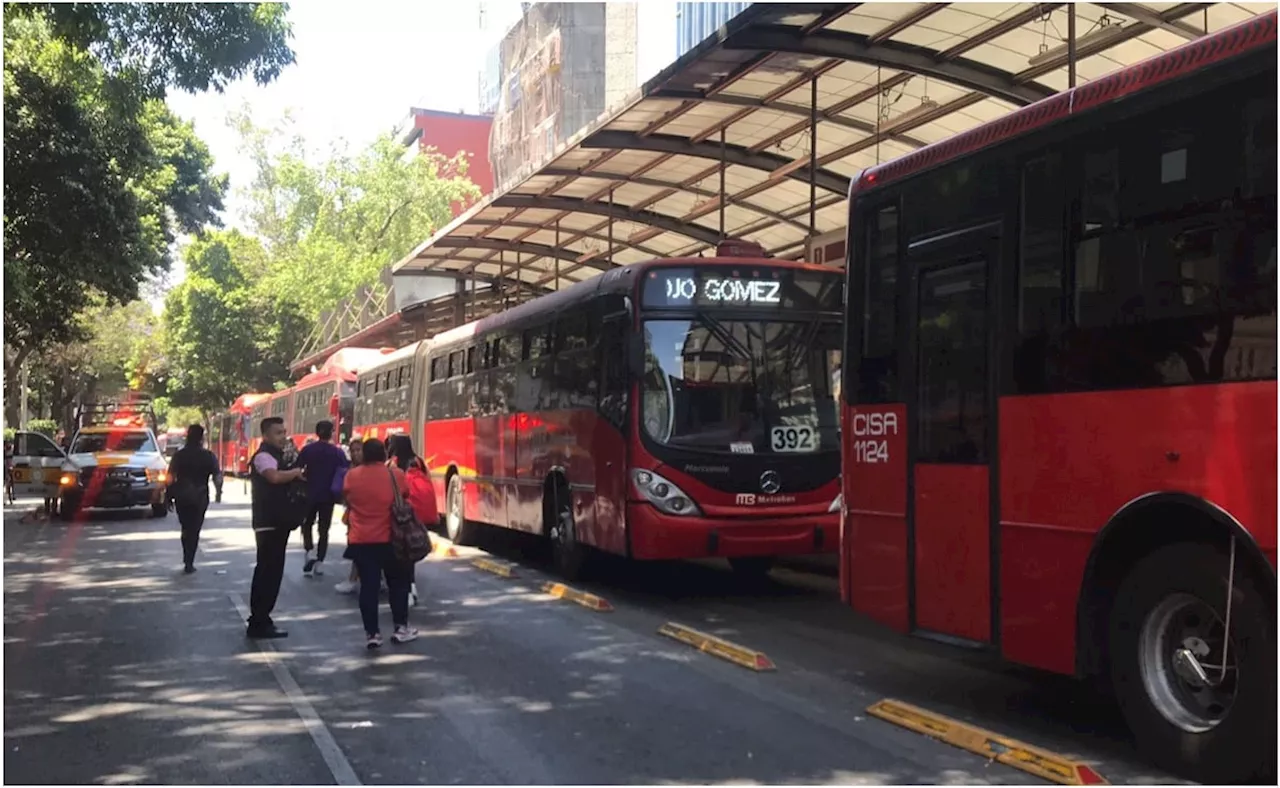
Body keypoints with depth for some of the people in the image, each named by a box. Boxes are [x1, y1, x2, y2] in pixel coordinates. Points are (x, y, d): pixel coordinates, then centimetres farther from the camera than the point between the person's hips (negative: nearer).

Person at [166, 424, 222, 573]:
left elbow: (171, 477, -3)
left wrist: (169, 495, 3)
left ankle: (187, 560, 17)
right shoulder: (208, 456, -3)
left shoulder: (178, 455, 1)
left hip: (181, 497, 2)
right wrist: (219, 492, 4)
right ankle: (189, 562, -3)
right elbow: (217, 476, -7)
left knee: (186, 528, 17)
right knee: (194, 530, 3)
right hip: (200, 497, -2)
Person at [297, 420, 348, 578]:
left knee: (307, 524, 17)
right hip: (328, 496, 0)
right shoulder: (338, 453, -3)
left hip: (309, 494, 0)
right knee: (324, 528, 9)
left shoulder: (307, 450, -3)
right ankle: (319, 562, 7)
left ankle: (310, 552, -6)